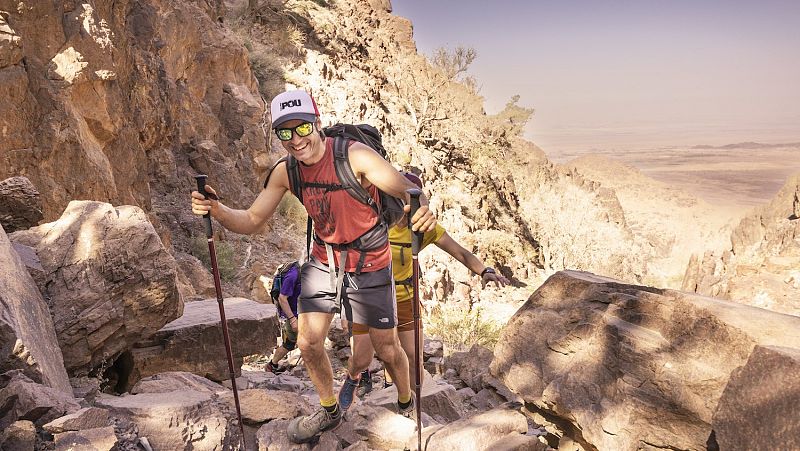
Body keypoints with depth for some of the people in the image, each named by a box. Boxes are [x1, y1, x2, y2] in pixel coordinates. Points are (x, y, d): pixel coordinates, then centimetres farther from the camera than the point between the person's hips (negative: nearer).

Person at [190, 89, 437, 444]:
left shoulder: (354, 155, -25)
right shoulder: (286, 172, -9)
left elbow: (406, 188, -34)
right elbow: (252, 221, -7)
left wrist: (421, 206, -58)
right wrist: (216, 210, -27)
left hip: (369, 266, -4)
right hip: (323, 261, 4)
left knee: (387, 349, 8)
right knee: (308, 343, 3)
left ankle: (407, 406, 41)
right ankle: (329, 412, 32)